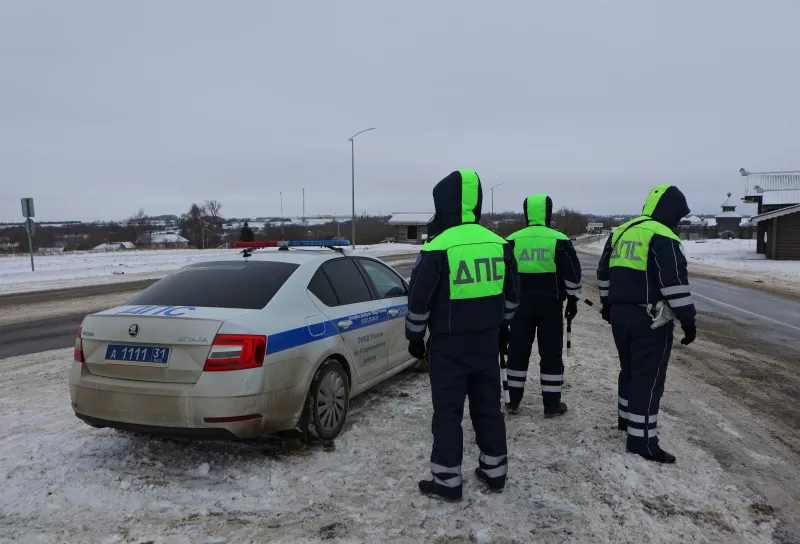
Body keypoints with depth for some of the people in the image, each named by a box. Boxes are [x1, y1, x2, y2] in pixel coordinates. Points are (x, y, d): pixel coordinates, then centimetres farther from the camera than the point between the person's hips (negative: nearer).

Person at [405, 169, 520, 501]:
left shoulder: (438, 248, -16)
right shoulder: (499, 245, 1)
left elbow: (419, 301, -11)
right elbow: (511, 296, 11)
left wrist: (415, 337, 4)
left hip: (448, 345, -5)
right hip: (487, 341, 5)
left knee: (448, 411, 5)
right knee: (488, 405, 17)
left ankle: (447, 482, 12)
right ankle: (494, 472, 28)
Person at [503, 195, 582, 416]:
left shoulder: (512, 240, 2)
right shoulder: (559, 240, -6)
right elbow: (572, 273, -3)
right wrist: (572, 299, 8)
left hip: (520, 303, 2)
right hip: (550, 304, -2)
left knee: (518, 350, 10)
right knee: (551, 353, 6)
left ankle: (513, 401, 17)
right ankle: (551, 404, 11)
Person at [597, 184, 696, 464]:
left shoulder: (619, 233, 12)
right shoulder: (663, 238, -15)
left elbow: (604, 273, 19)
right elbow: (674, 283, -19)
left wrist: (607, 305, 28)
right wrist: (688, 320, -13)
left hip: (620, 314, 8)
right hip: (651, 320, -8)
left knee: (630, 370, 22)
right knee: (648, 379, -3)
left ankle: (627, 419, 36)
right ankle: (642, 440, 1)